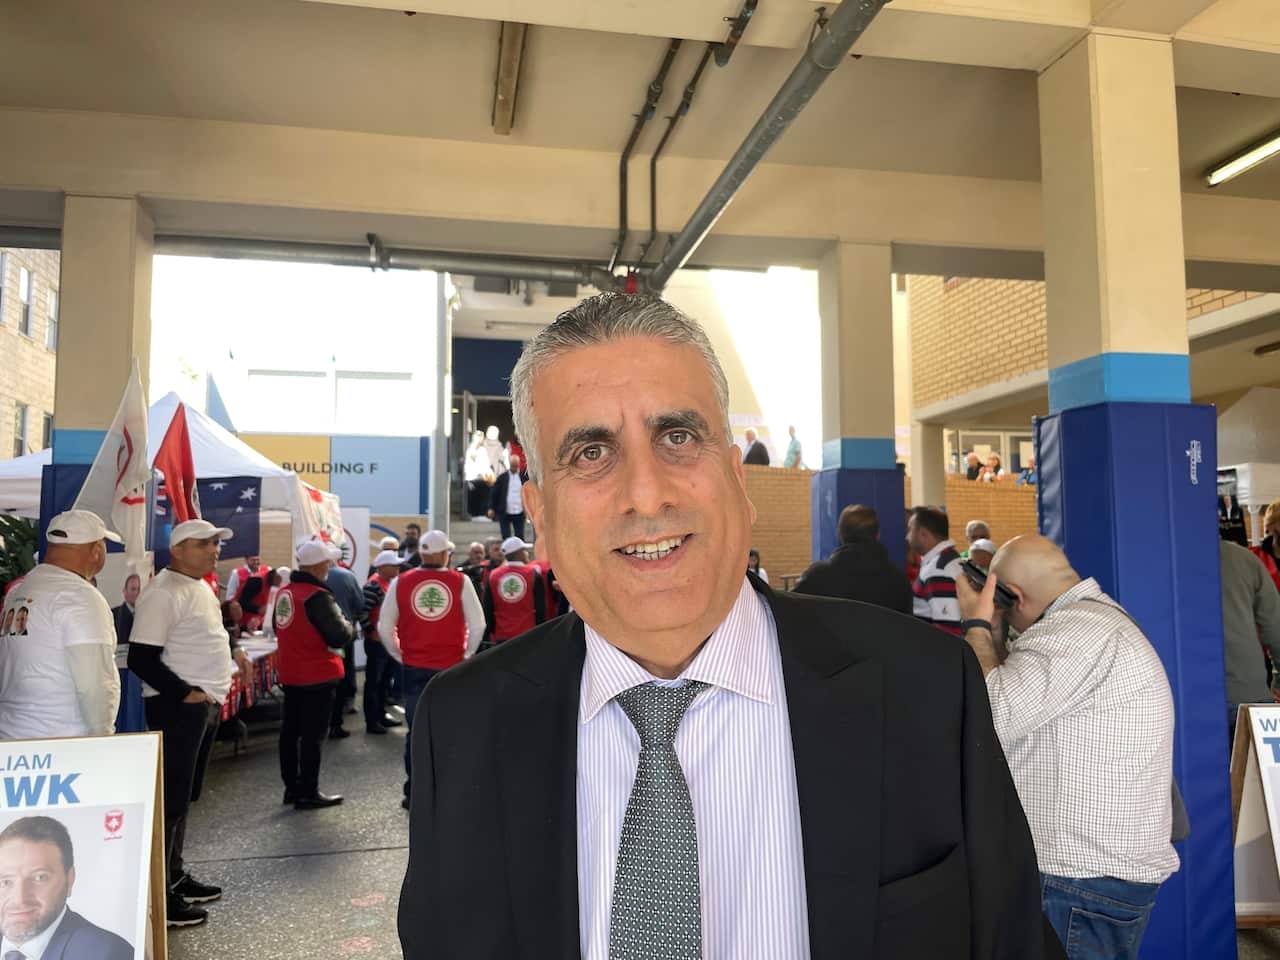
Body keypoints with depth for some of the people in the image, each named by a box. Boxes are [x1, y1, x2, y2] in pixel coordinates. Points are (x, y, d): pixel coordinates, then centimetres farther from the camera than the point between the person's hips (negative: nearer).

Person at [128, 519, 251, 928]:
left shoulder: (201, 587, 14)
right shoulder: (163, 593, -16)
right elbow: (140, 657, -21)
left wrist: (233, 649, 13)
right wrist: (186, 693, -22)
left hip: (206, 704, 10)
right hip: (177, 707, -10)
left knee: (185, 797, 18)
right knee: (171, 798, -4)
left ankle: (175, 876, 30)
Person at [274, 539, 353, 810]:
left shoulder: (284, 592, 5)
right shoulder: (318, 596, -22)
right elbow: (341, 636, -22)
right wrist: (349, 626, -3)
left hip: (289, 674, 9)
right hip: (318, 676, -8)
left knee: (290, 731, 16)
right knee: (312, 735, 0)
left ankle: (292, 787, 26)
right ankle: (308, 793, 6)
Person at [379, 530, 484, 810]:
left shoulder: (401, 583, -1)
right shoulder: (460, 582, -6)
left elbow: (385, 628, 3)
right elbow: (478, 624, -5)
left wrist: (400, 656, 13)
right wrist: (466, 654, 7)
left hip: (414, 668, 2)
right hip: (451, 666, -1)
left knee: (415, 731, 11)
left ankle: (413, 793, 15)